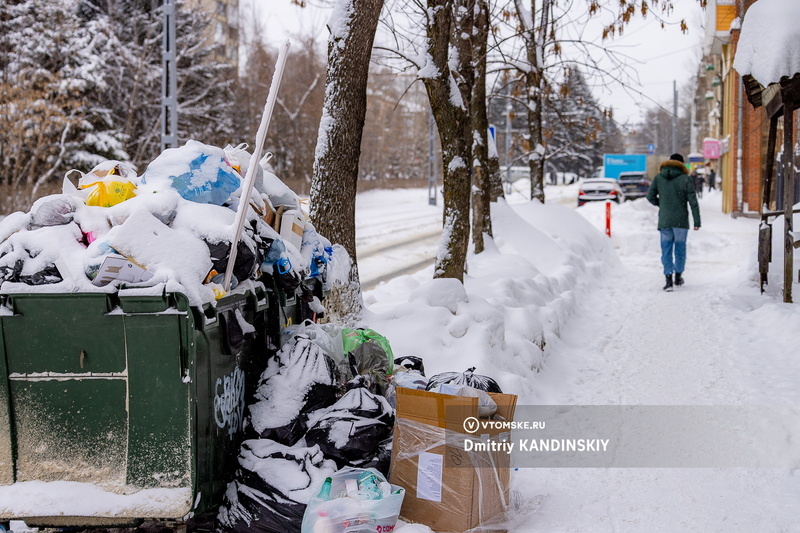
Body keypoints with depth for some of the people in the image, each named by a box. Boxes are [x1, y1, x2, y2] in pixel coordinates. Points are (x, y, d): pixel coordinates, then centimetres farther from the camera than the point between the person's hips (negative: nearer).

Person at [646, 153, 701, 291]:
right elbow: (693, 201, -6)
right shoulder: (686, 179, -5)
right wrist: (697, 221, -4)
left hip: (664, 221, 1)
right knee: (680, 248, 13)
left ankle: (669, 279, -8)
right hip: (681, 220, -1)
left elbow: (650, 197, 2)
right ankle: (678, 277, 21)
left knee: (666, 250, 3)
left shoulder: (658, 178, 2)